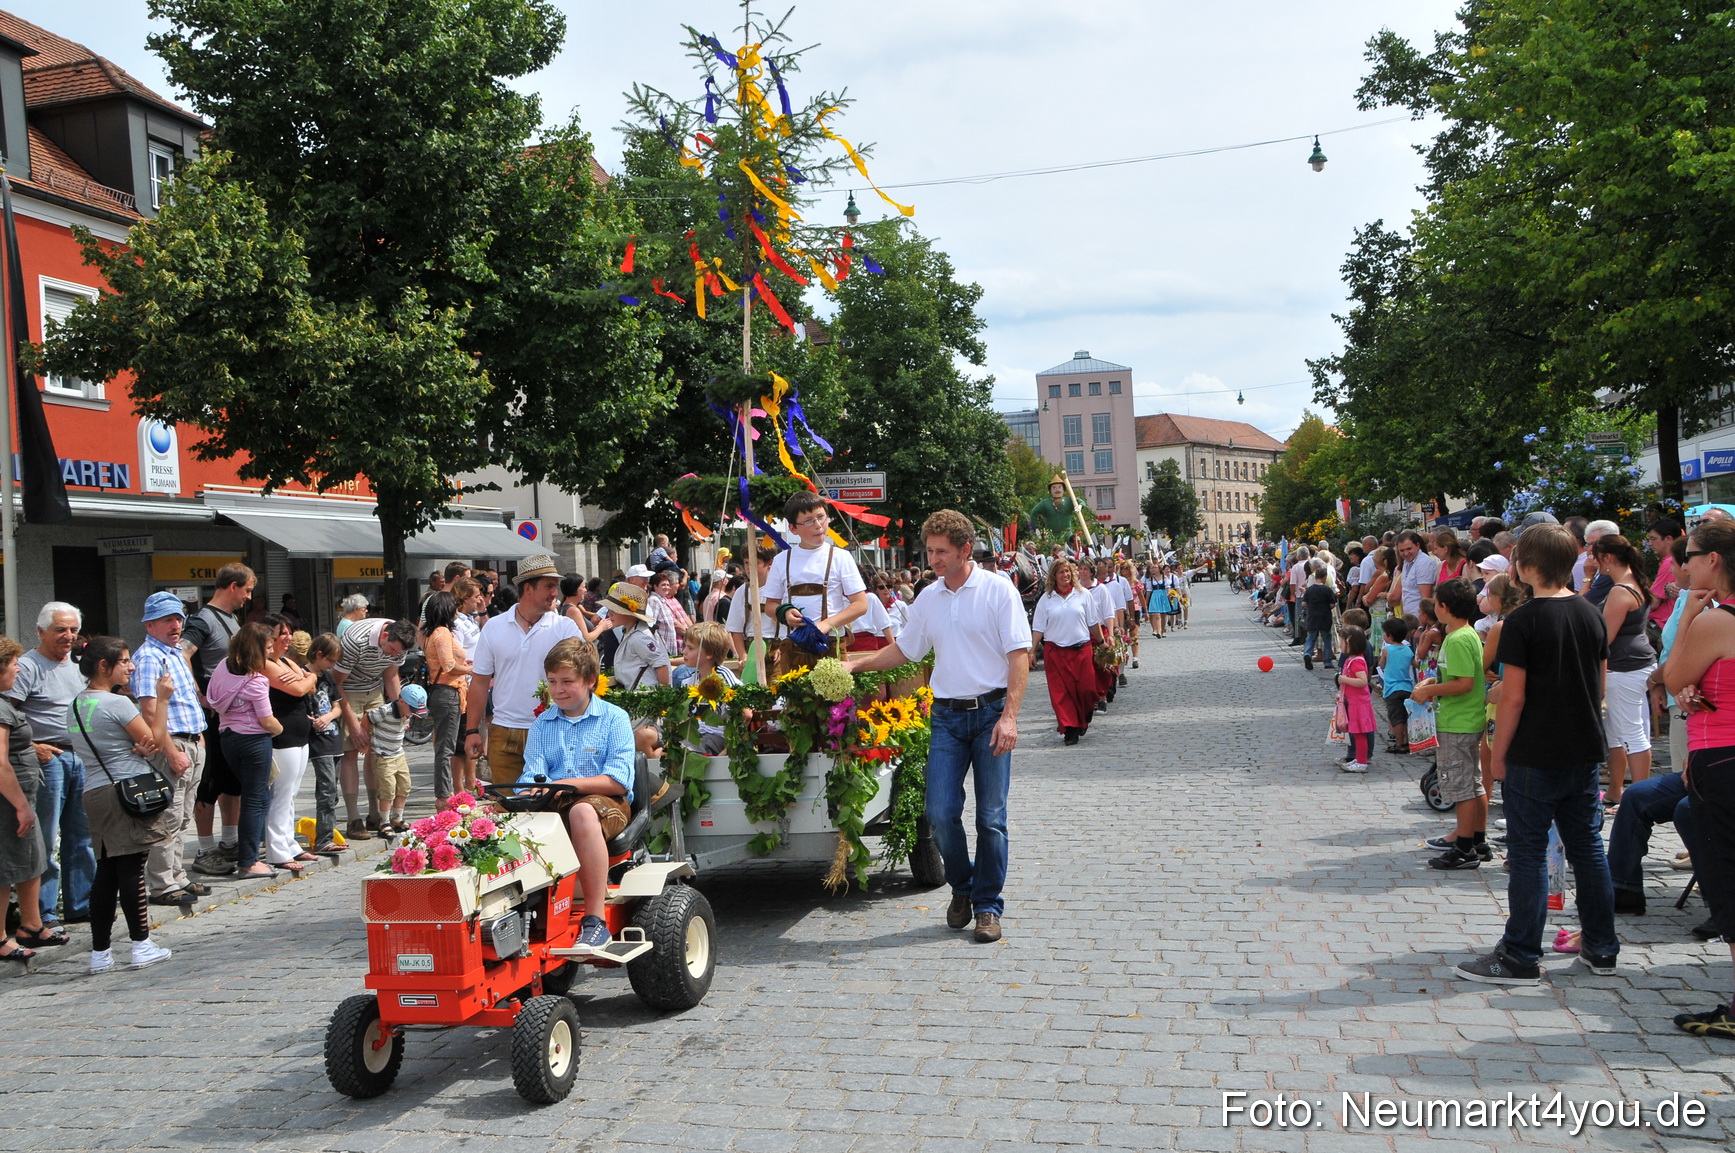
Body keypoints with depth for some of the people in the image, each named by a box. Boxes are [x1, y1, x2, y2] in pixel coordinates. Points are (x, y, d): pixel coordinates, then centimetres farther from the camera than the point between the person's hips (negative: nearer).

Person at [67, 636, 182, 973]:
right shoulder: (118, 703, -12)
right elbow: (156, 740, -6)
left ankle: (100, 952, 11)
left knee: (106, 871, 10)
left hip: (93, 792, 8)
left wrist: (134, 747, 0)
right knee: (131, 869, -3)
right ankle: (142, 946, 2)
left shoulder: (75, 705, 14)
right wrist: (162, 700, 0)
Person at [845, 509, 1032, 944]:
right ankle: (962, 887, 22)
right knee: (940, 813, -3)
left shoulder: (998, 590, -4)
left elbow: (1019, 655, -7)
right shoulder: (928, 598, 11)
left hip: (991, 712, -4)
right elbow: (903, 650, 21)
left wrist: (1009, 715, -16)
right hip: (947, 716, 4)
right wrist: (855, 663, 8)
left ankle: (988, 905, 13)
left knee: (990, 816, 0)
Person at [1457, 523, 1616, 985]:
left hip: (1534, 757, -6)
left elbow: (1514, 696, -16)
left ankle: (1521, 958, 5)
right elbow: (1600, 686, 12)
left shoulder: (1522, 621, -15)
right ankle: (1601, 949, 23)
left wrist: (1498, 754, -7)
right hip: (1584, 752, 6)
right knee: (1587, 846, 14)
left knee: (1528, 853, 0)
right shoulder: (1591, 615, 5)